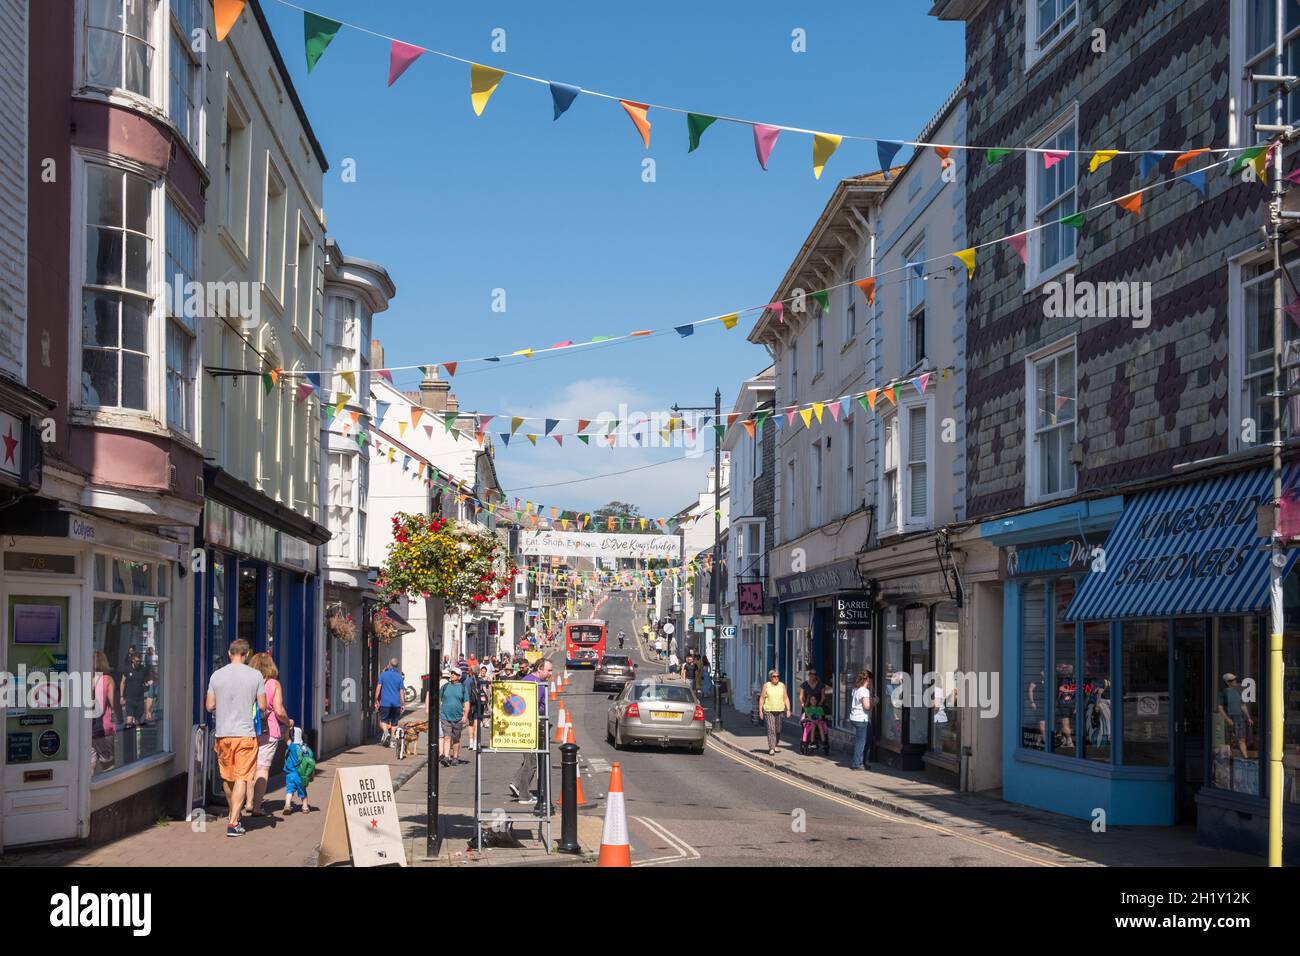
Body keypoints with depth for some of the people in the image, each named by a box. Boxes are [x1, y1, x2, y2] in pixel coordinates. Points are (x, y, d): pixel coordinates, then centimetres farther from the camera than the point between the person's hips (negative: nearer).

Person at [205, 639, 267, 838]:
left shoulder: (216, 675, 0)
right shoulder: (255, 676, -5)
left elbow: (210, 706, 3)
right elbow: (262, 707, -2)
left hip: (222, 734, 3)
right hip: (245, 734, -3)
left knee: (227, 778, 18)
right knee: (242, 778, -1)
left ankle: (233, 816, 35)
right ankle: (233, 823, -10)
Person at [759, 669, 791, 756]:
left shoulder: (782, 686, 7)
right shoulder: (766, 685, 1)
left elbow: (786, 698, 7)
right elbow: (762, 698, 2)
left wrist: (788, 710, -1)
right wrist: (760, 710, -3)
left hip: (779, 710, 3)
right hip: (769, 710, -3)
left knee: (778, 730, 9)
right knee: (771, 729, -13)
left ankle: (776, 745, 29)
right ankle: (771, 748, -15)